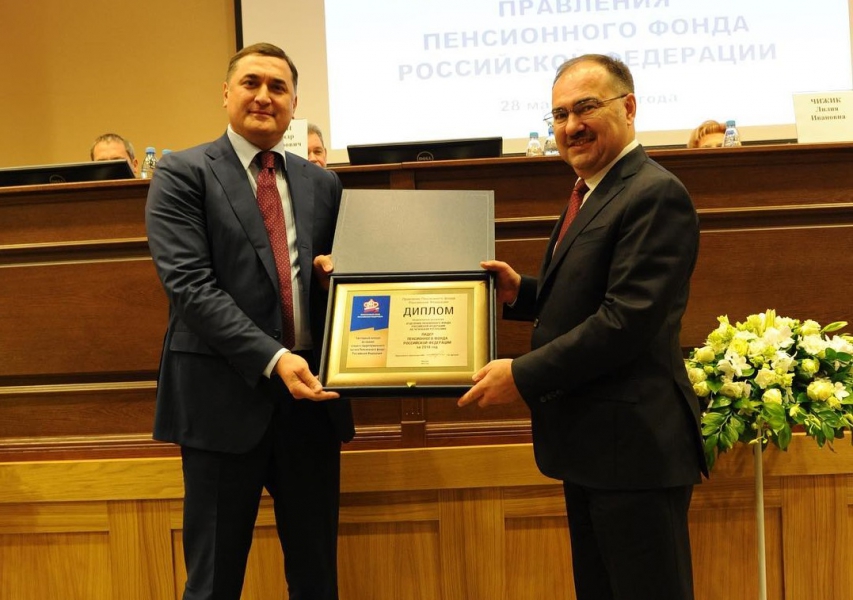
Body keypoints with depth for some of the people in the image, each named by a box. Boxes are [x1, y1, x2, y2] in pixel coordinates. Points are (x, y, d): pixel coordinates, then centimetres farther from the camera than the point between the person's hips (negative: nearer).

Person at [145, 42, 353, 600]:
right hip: (226, 396, -4)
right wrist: (273, 358, -21)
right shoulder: (183, 174, -1)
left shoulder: (323, 183, 12)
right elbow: (189, 284, -12)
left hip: (311, 394, 4)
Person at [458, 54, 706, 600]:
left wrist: (523, 375, -20)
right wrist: (523, 293, 3)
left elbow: (629, 317, -24)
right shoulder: (595, 192, 15)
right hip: (593, 445, 10)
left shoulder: (656, 195, -16)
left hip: (634, 447, -10)